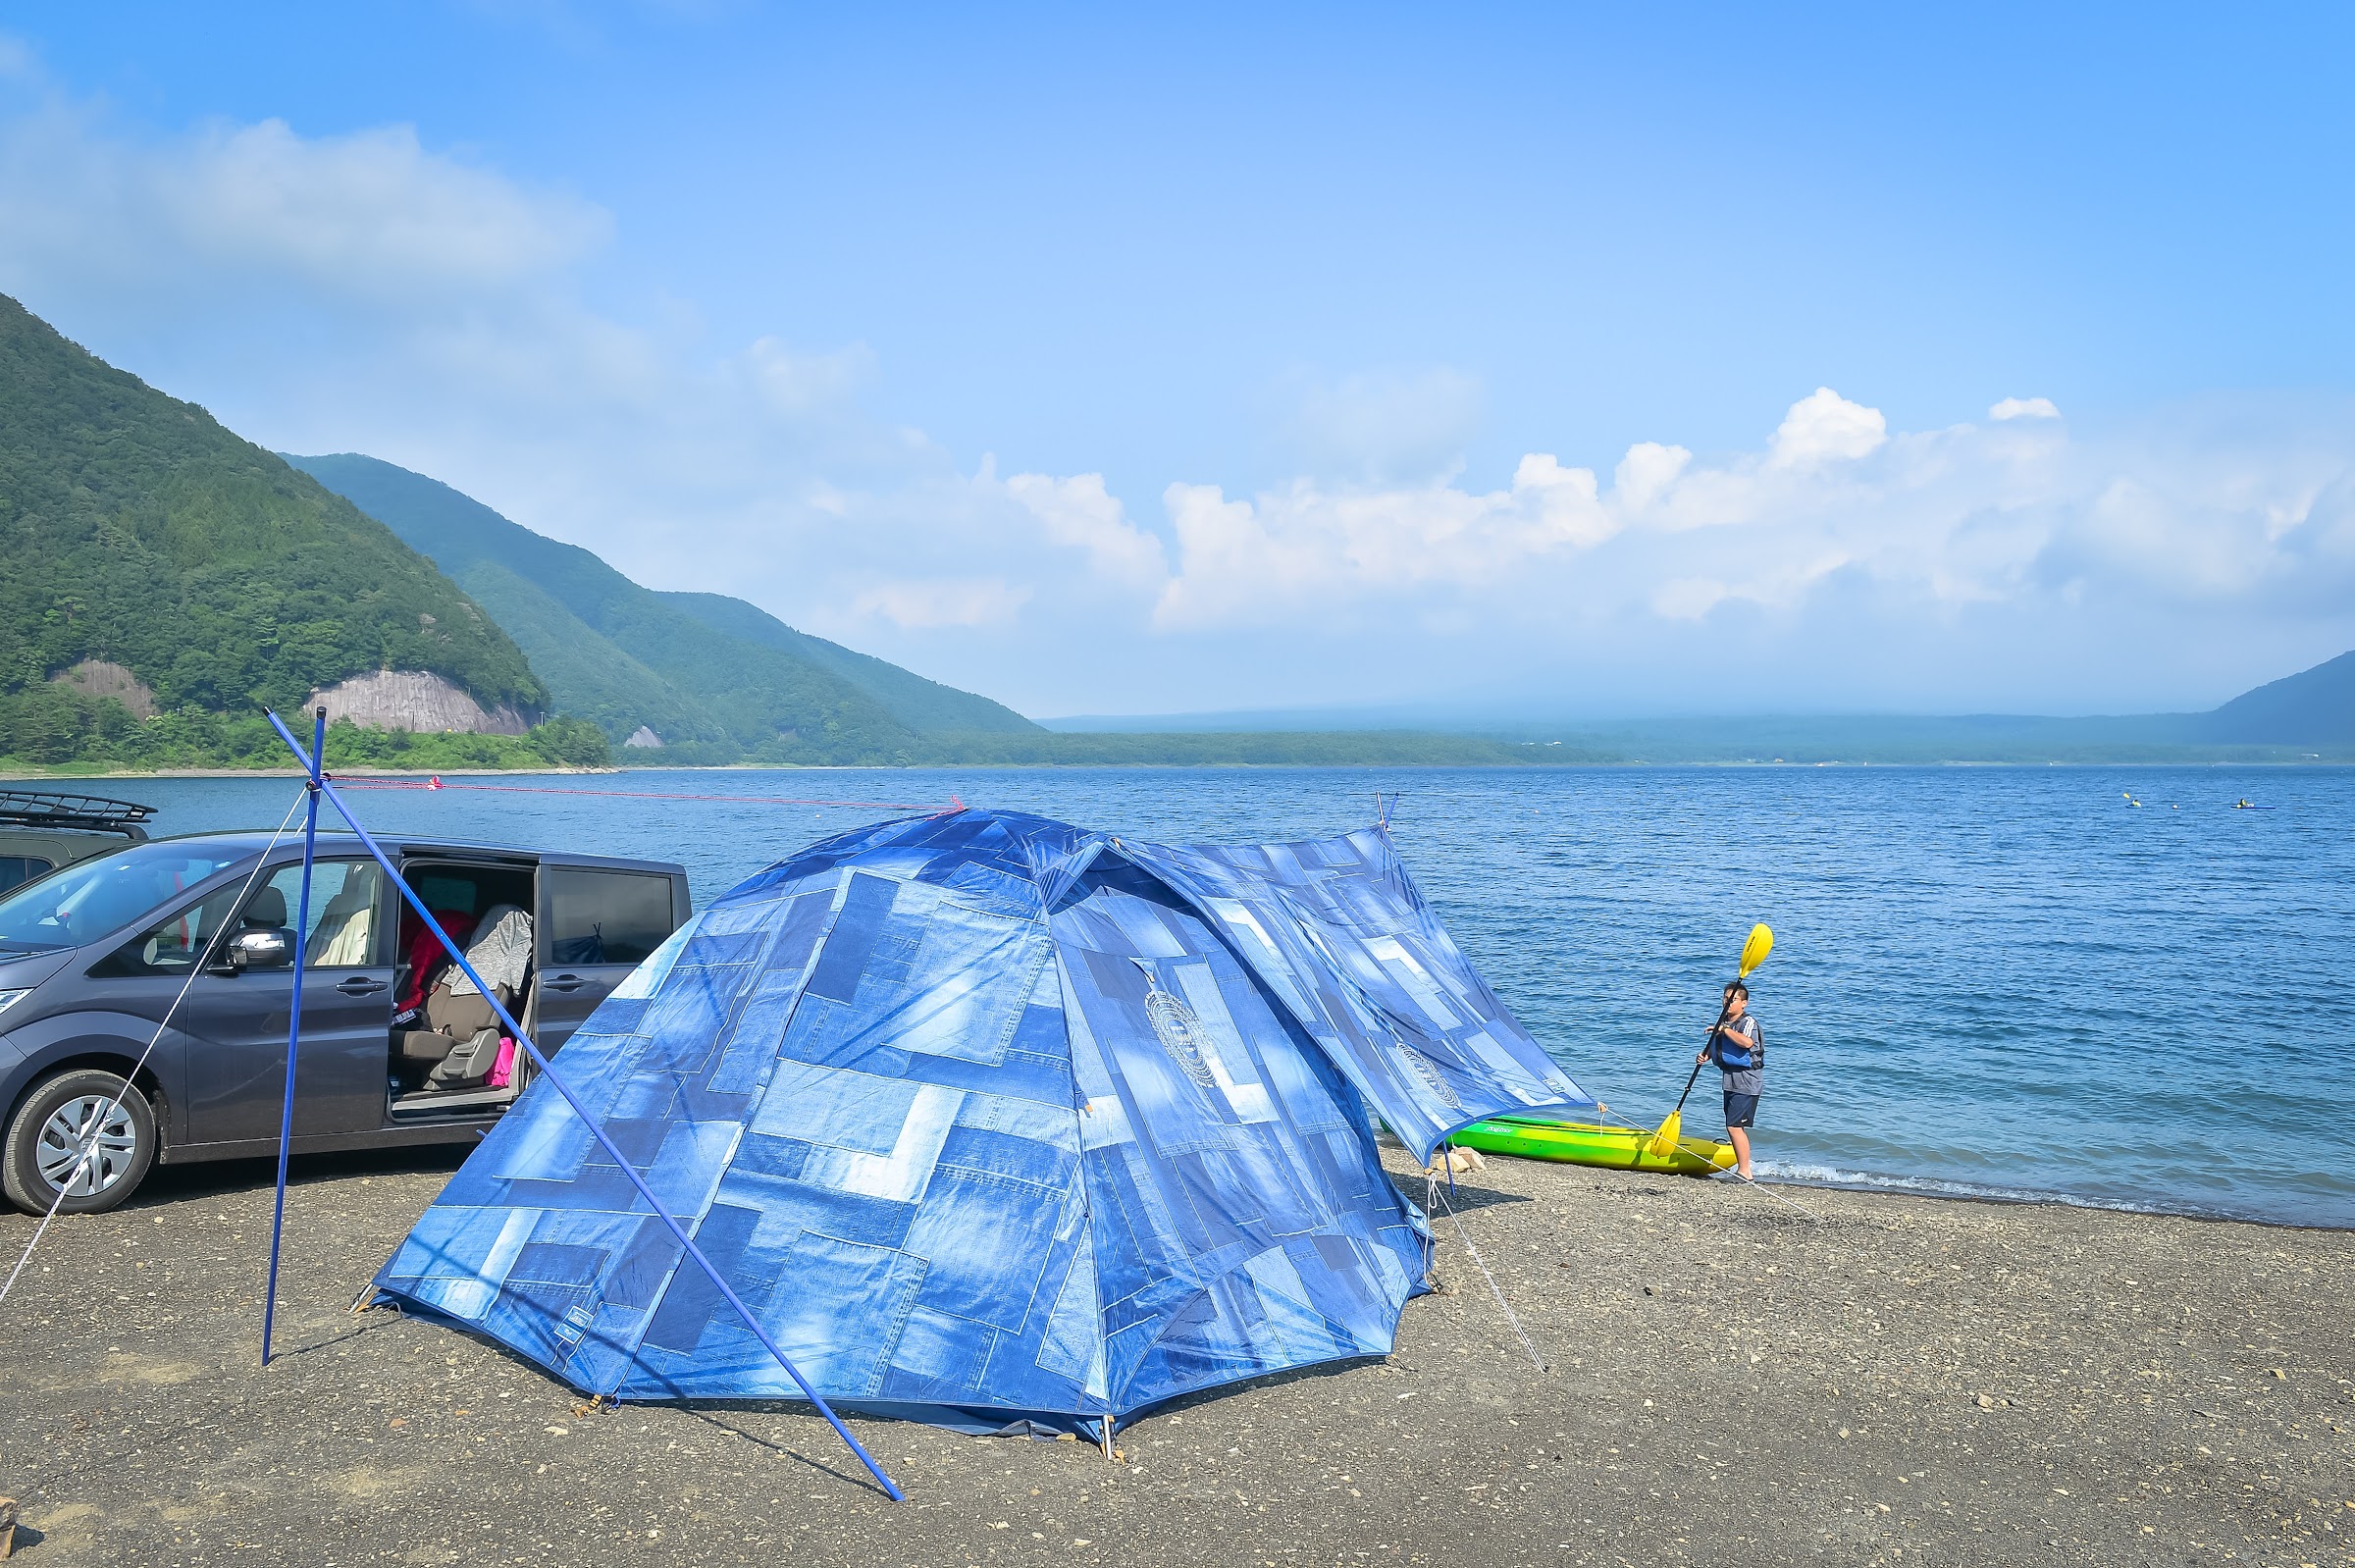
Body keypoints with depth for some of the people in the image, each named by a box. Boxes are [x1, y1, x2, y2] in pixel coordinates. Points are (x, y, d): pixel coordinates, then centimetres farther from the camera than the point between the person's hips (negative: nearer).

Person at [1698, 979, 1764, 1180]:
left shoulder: (1749, 1022, -12)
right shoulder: (1724, 1022, 13)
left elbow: (1747, 1042, -33)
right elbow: (1715, 1046, 21)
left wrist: (1725, 1029, -25)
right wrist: (1704, 1055, 0)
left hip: (1747, 1082, -9)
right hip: (1731, 1081, 9)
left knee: (1734, 1126, -13)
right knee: (1735, 1127, 14)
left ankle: (1744, 1172, -7)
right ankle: (1742, 1169, 24)